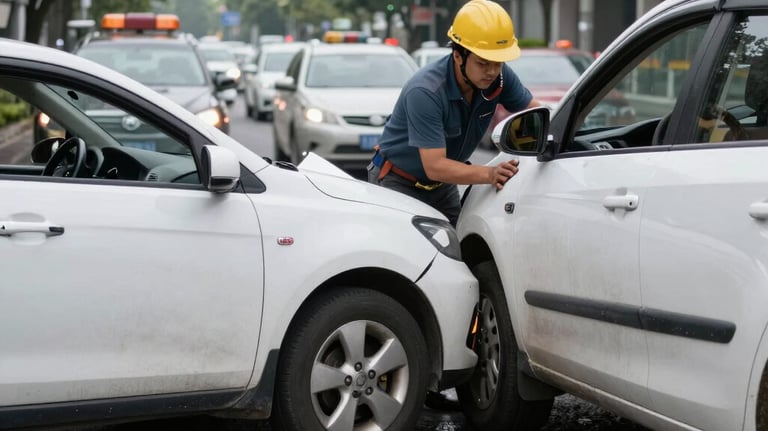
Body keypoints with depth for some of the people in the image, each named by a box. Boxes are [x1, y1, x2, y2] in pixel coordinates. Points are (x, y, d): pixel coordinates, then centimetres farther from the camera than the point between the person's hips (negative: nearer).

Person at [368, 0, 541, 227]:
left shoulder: (500, 77, -14)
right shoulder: (425, 92, -33)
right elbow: (435, 166, -35)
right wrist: (490, 174, -47)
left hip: (442, 186, 6)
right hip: (399, 183, -6)